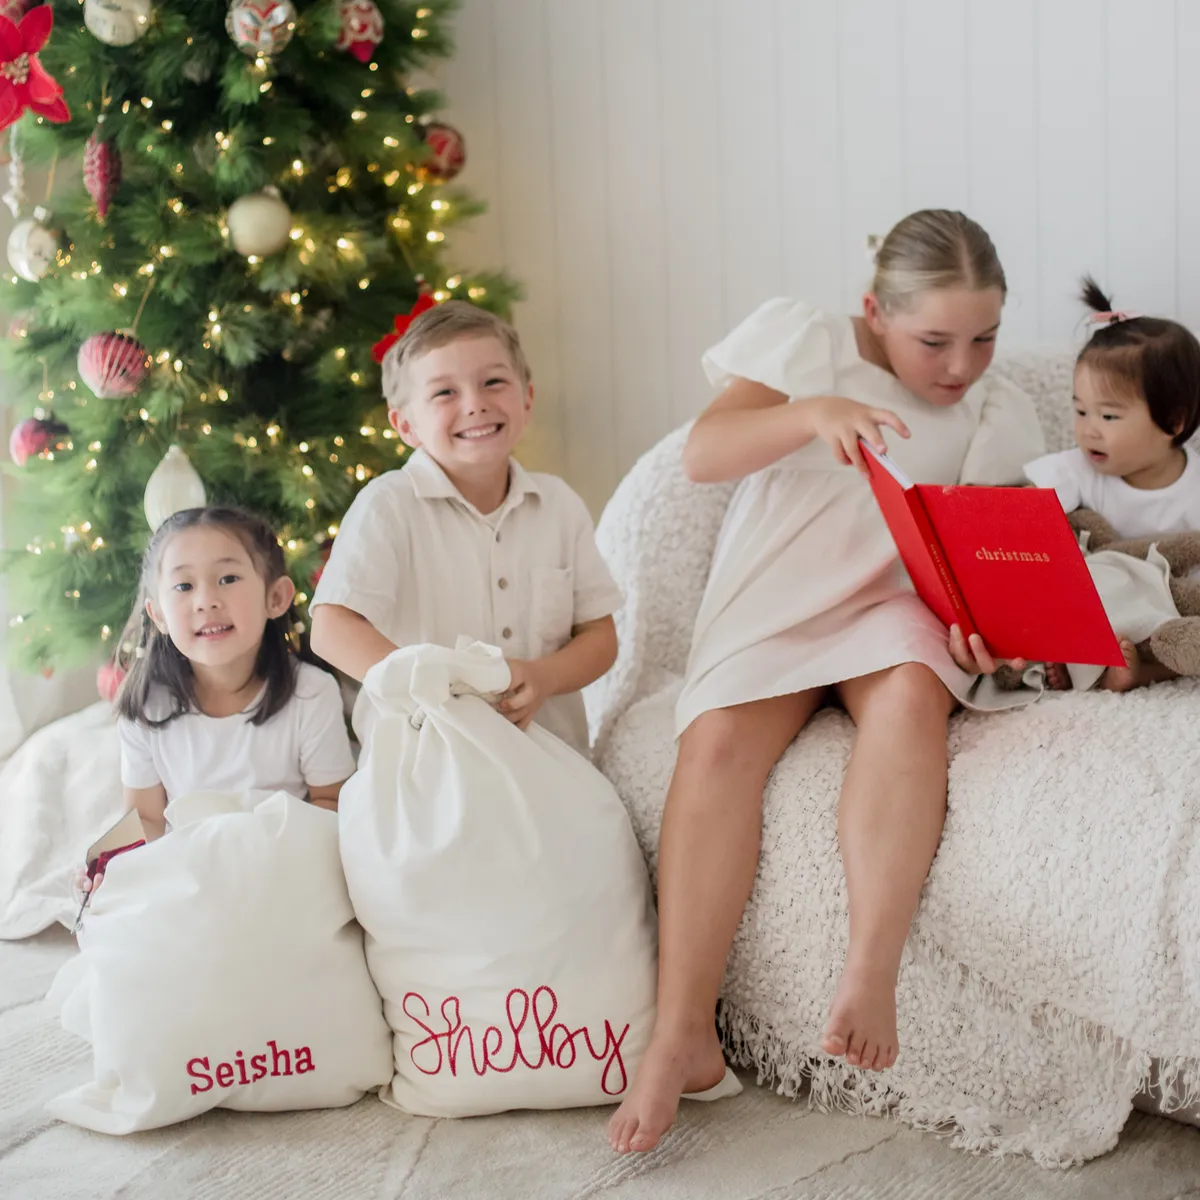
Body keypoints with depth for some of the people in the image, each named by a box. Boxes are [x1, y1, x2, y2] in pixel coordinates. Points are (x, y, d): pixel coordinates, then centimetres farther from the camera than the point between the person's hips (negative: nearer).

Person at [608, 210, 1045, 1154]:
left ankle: (871, 976, -41)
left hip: (898, 606, 1)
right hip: (777, 601, -1)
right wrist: (812, 413, -27)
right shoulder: (804, 342, 4)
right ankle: (683, 1035, -28)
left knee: (910, 693, -37)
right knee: (718, 739, -30)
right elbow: (704, 455, -8)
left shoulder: (999, 419, 10)